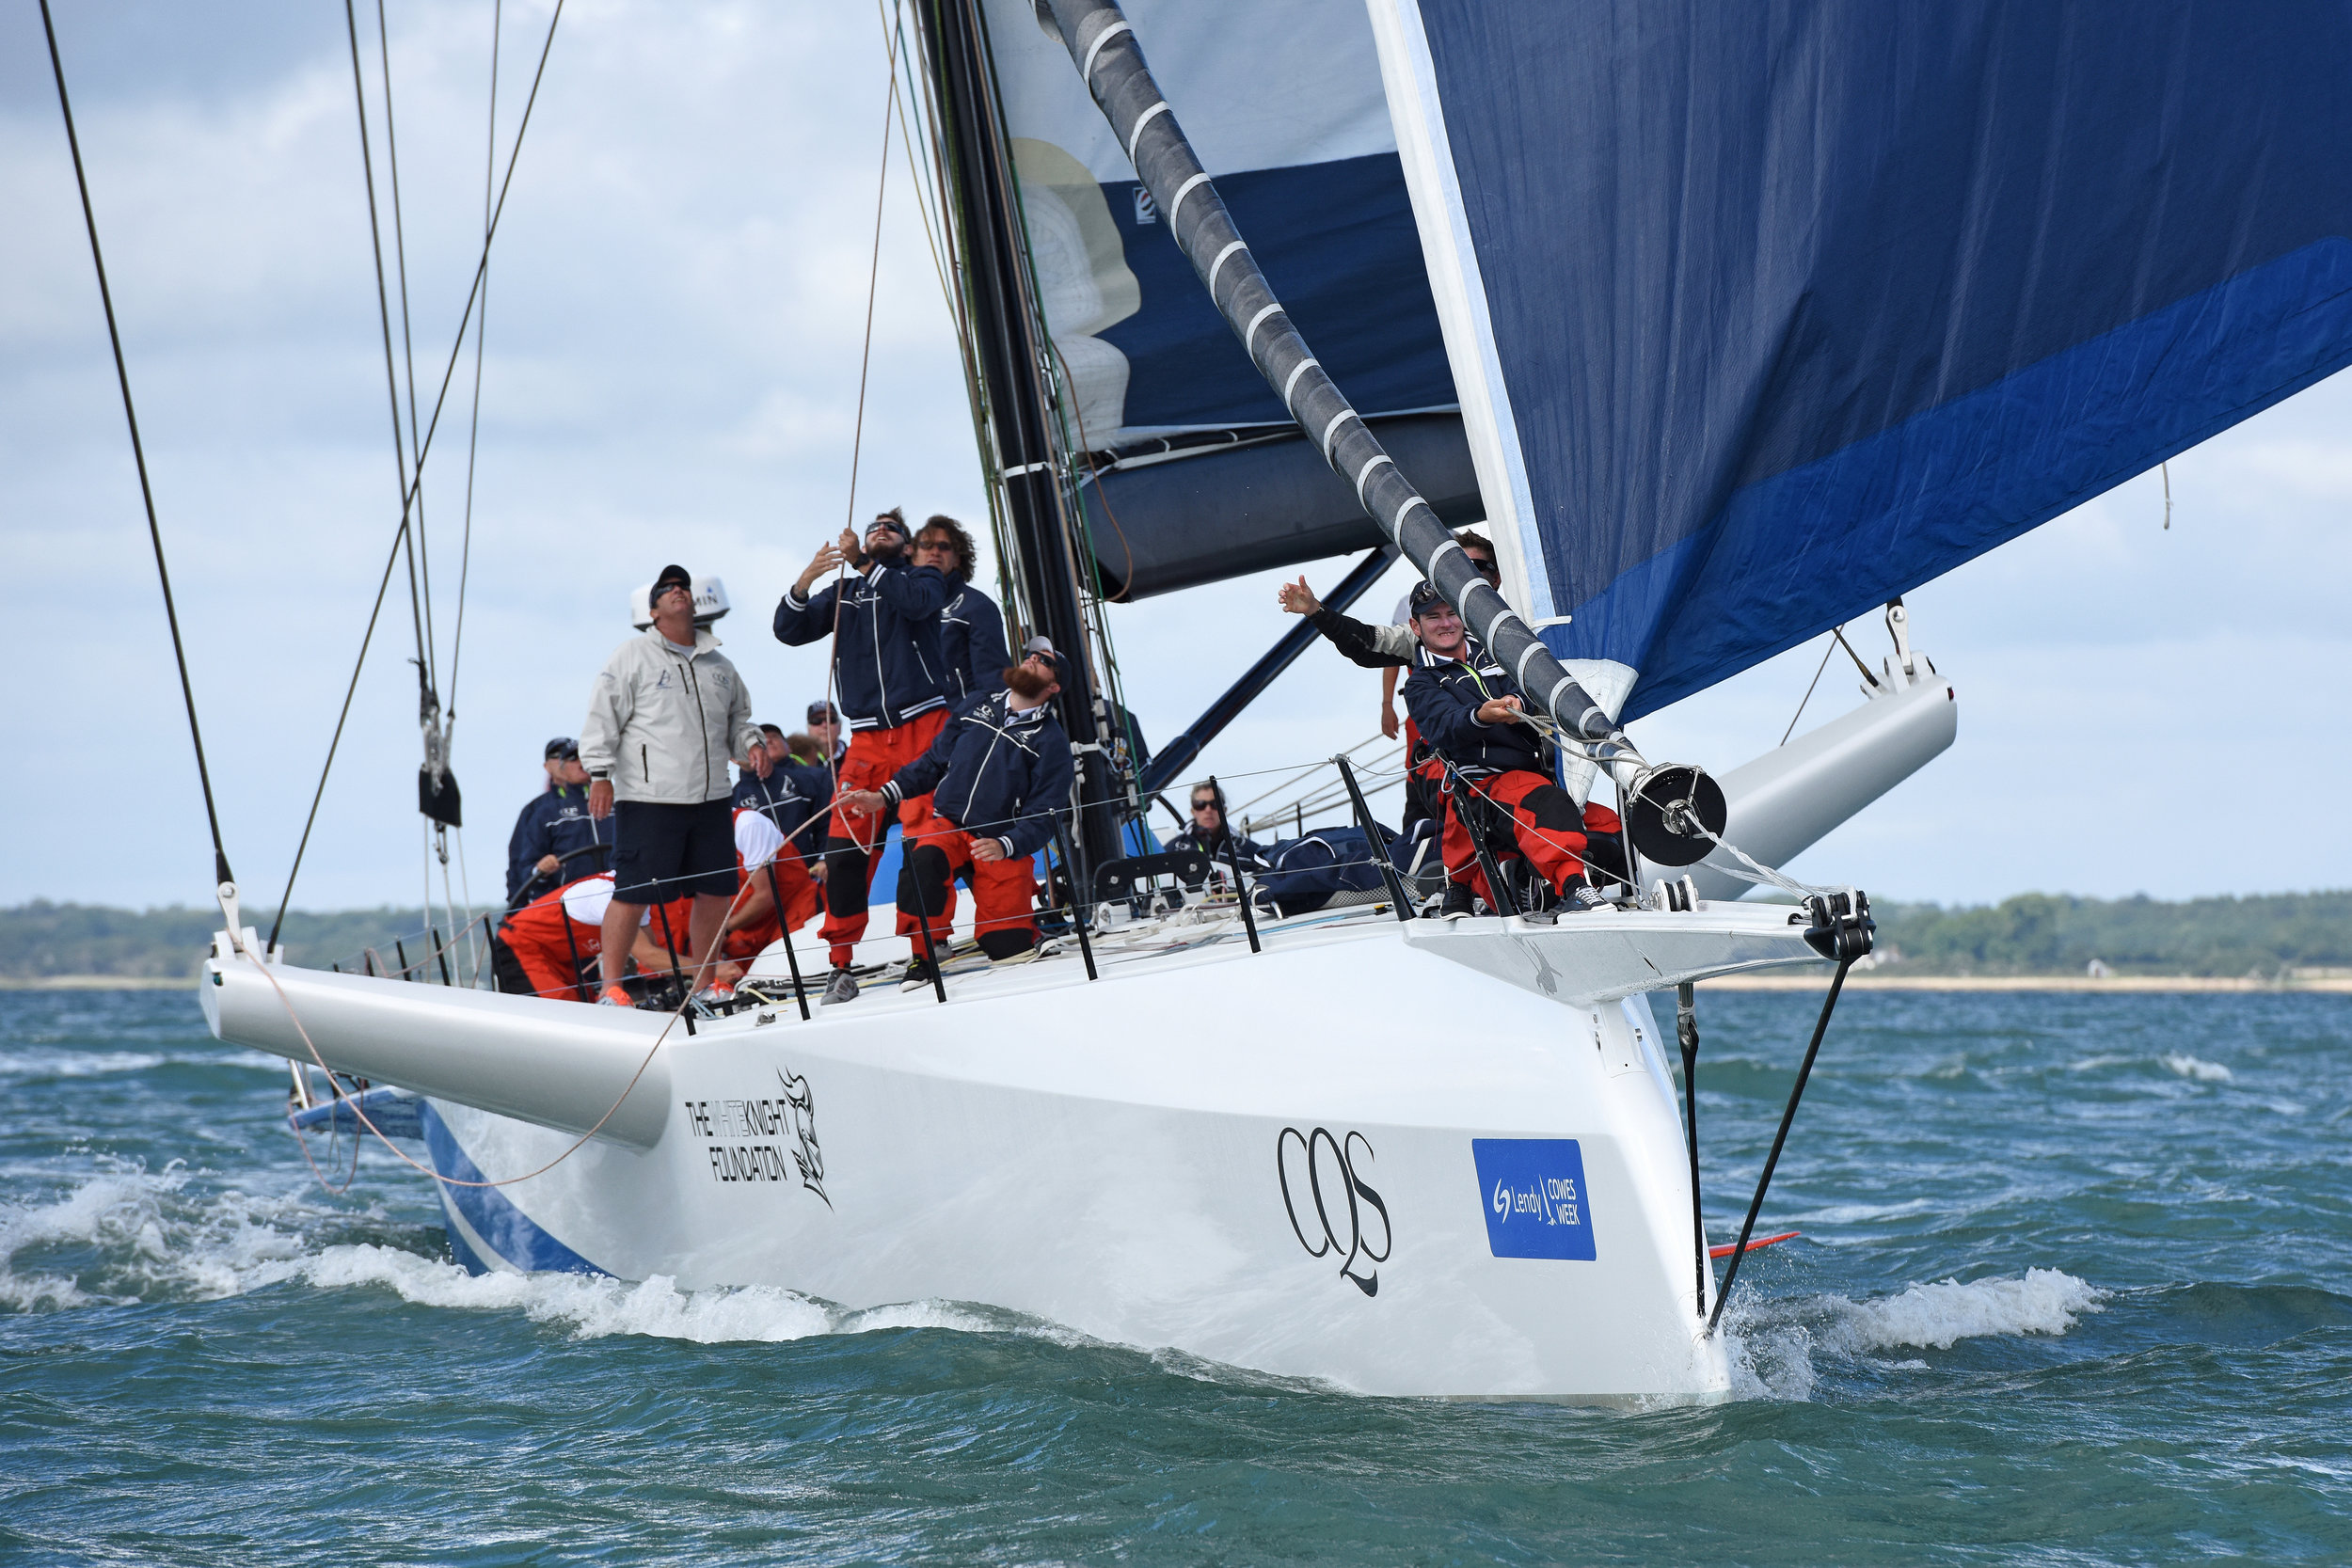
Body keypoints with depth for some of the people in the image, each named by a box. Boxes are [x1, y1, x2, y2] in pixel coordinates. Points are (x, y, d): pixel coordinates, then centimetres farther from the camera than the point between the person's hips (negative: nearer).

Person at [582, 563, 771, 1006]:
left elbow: (736, 717, 28)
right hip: (648, 800, -6)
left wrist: (751, 743, 7)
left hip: (711, 798, 6)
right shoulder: (633, 657, 1)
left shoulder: (718, 665, 18)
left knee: (716, 890, 7)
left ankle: (702, 982, 20)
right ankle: (610, 986, 0)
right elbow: (603, 718, -2)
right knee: (634, 892, -7)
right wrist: (600, 774, -9)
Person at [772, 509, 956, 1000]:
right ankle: (841, 963, -3)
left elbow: (919, 602, -12)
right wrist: (804, 582, -9)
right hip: (868, 736, 3)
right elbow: (790, 632, 9)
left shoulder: (923, 578, 12)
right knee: (844, 846, -7)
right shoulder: (844, 594, 21)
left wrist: (864, 563, -16)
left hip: (922, 724, -3)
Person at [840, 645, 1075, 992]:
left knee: (1009, 947, -8)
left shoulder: (1051, 741, -2)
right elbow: (935, 761, 16)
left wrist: (1005, 846, -24)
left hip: (999, 842, -2)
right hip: (948, 824, 2)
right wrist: (885, 794, 5)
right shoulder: (977, 707, 10)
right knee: (922, 861, -34)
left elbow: (1044, 817, -6)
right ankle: (922, 956, -20)